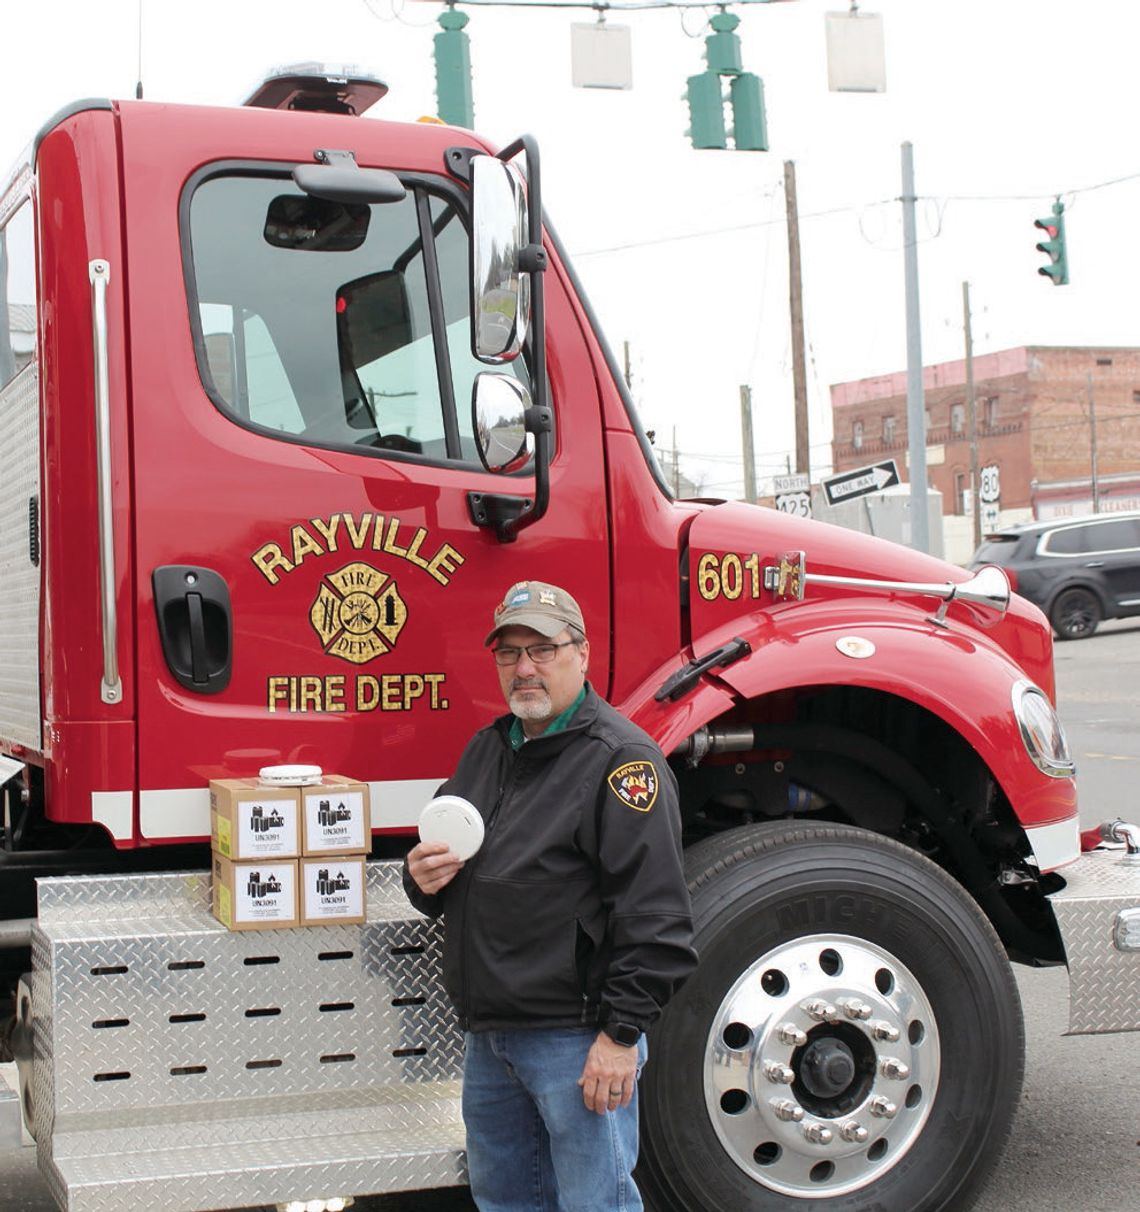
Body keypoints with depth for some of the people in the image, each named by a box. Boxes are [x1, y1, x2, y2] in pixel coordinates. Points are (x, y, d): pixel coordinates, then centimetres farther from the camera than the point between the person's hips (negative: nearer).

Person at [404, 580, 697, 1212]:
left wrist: (622, 1034, -21)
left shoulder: (620, 757, -13)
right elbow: (440, 878, 23)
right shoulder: (487, 749, 13)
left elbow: (654, 911, -19)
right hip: (489, 1034, 8)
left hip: (576, 1039, -8)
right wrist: (423, 877, -1)